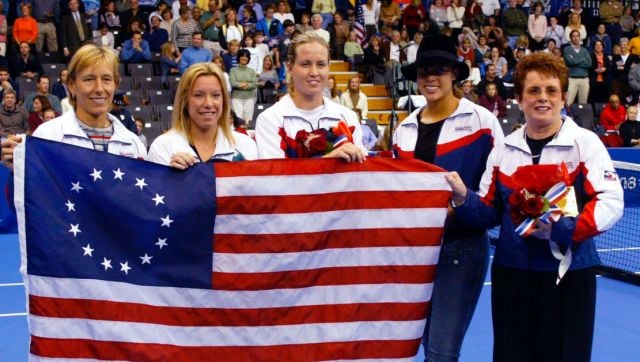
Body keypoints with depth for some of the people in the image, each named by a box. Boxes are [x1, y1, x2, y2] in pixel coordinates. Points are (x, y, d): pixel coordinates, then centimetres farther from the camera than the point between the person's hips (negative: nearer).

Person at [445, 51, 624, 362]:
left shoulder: (585, 143, -4)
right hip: (511, 272, 3)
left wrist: (561, 228, -24)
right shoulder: (504, 149, 8)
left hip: (569, 273, -3)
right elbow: (490, 212, 9)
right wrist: (463, 199, -11)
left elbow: (611, 203, -13)